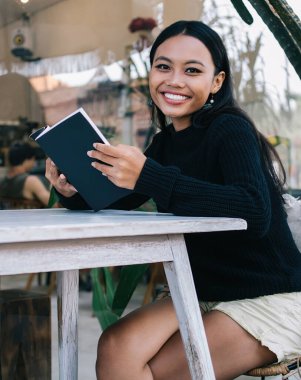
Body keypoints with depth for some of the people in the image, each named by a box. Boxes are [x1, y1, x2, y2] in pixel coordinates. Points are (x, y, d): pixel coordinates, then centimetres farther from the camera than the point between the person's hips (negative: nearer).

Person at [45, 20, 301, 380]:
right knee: (116, 349, -19)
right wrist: (73, 191, -14)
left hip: (269, 301, -5)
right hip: (203, 295, 6)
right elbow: (113, 200, 8)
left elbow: (255, 214, -34)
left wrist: (149, 177, -40)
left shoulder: (231, 130, -17)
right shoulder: (165, 142, 5)